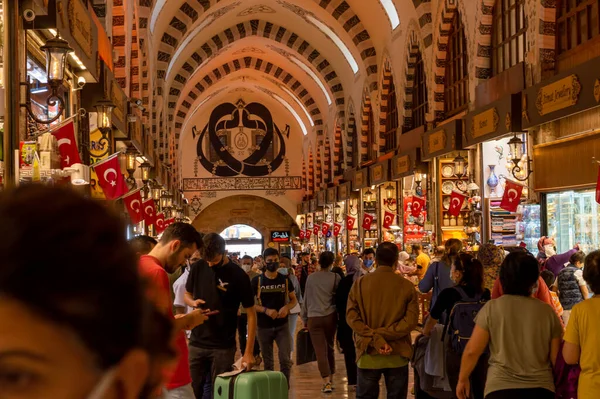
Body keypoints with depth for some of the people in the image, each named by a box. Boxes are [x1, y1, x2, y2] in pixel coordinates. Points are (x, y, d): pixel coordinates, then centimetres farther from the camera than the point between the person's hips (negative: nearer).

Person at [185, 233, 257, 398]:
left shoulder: (238, 275, -12)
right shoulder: (198, 268, -1)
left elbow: (251, 314, -9)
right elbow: (187, 295, 15)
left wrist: (249, 351, -15)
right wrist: (193, 302, -11)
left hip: (223, 347, -3)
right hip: (197, 343, 3)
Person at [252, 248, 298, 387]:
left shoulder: (285, 279, 1)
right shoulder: (257, 281, -5)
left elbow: (294, 300, 9)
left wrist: (286, 307, -13)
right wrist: (266, 310, -19)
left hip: (282, 325, 1)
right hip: (264, 327, -1)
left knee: (285, 360, -4)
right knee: (268, 362, 11)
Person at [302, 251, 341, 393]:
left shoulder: (311, 278, 0)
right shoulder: (335, 278, -2)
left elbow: (306, 298, 6)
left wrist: (304, 318, 15)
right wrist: (340, 317, 17)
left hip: (314, 317, -1)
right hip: (330, 316, 1)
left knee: (320, 350, -3)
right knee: (329, 348, 16)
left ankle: (326, 382, -12)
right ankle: (330, 380, 23)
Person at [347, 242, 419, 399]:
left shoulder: (360, 283, -2)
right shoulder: (407, 285, -4)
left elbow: (351, 316, -9)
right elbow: (411, 320, -12)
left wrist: (375, 339, -15)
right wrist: (383, 334, -14)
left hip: (368, 354, 1)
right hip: (397, 354, 0)